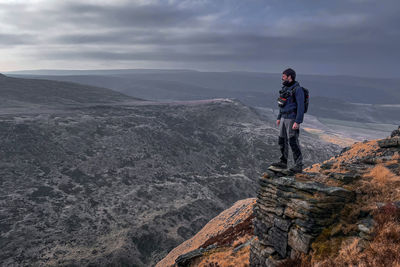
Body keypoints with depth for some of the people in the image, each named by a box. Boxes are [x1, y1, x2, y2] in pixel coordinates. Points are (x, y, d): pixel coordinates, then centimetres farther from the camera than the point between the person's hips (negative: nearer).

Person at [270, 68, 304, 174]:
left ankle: (298, 166, -1)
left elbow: (301, 107, -20)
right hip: (284, 118, 9)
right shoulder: (286, 88, 12)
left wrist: (297, 122, -25)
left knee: (293, 142, -8)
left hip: (292, 119, -9)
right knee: (282, 141, 12)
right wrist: (279, 118, 20)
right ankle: (283, 163, 22)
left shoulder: (298, 89, -16)